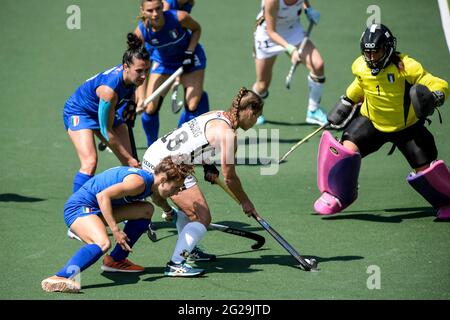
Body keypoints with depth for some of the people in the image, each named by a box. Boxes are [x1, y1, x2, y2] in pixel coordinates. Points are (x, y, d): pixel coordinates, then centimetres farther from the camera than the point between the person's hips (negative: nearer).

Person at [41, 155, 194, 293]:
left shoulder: (152, 183, 8)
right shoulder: (139, 182, -23)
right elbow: (102, 195, -29)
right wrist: (115, 230, -29)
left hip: (99, 208, 10)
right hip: (78, 207, -10)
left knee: (146, 210, 12)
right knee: (103, 243, -36)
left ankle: (115, 260, 20)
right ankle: (58, 278, -43)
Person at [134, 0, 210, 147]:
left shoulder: (179, 18, -31)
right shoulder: (141, 32, -27)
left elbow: (196, 29, -7)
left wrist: (190, 52, -21)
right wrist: (140, 98, -33)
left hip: (189, 58, -1)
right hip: (163, 62, 1)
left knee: (193, 106, -13)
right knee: (150, 109, -6)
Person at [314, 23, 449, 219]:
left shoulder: (406, 67, -24)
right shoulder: (361, 67, -10)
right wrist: (345, 102, 15)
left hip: (407, 127, -3)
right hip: (372, 122, 3)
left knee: (425, 168, -8)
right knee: (347, 149, -19)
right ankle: (337, 196, 2)